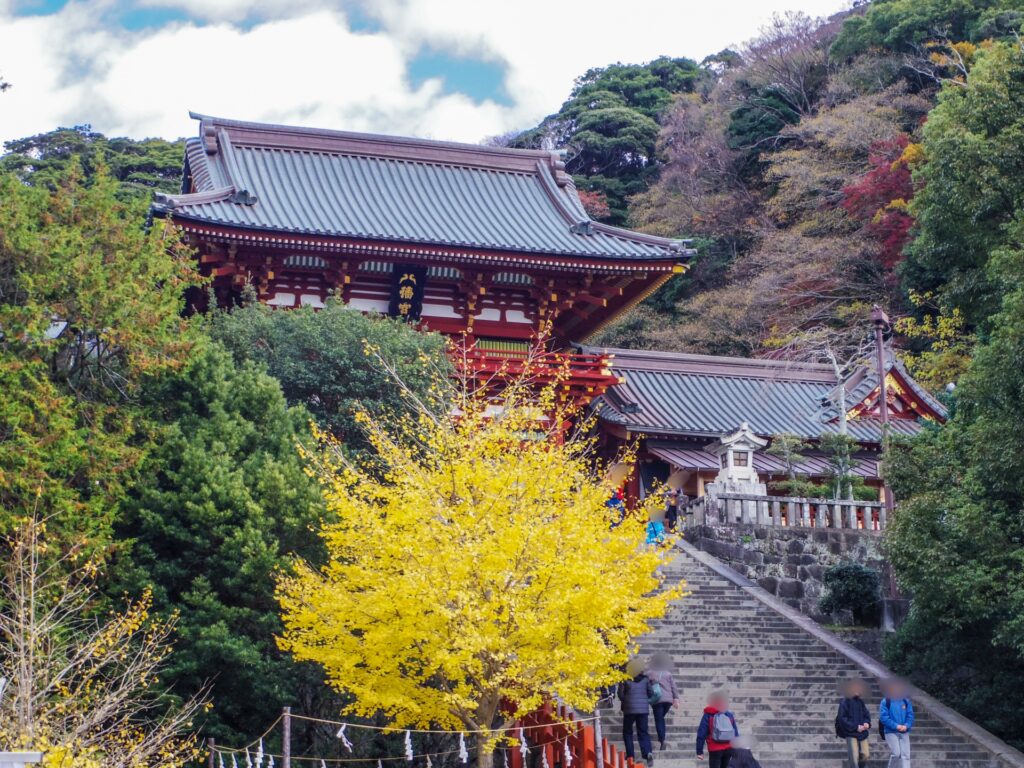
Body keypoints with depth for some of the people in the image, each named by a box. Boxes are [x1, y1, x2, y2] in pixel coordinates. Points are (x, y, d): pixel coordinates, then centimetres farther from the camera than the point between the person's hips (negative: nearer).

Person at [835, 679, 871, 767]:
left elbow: (866, 714, 19)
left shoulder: (860, 701, 10)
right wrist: (855, 727, -16)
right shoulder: (845, 702, -9)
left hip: (862, 733, 6)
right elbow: (842, 718, -14)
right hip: (851, 733, -6)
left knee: (865, 755, 4)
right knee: (854, 757, -9)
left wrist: (867, 723, -4)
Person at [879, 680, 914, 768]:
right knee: (896, 753, -13)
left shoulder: (906, 701, 7)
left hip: (904, 732, 4)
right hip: (891, 732, -4)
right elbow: (883, 717, -12)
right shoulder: (885, 702, -6)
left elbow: (910, 715, 5)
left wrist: (906, 726, -13)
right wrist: (896, 726, -19)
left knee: (905, 754, -2)